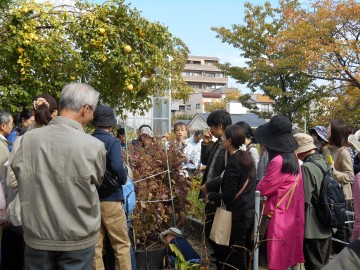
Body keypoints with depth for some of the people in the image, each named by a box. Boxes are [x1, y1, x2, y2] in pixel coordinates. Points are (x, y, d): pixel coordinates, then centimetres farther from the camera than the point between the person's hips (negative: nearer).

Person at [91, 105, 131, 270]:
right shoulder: (112, 142, -12)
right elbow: (117, 168, -24)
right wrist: (123, 180, -6)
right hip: (110, 198, -5)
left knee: (95, 245, 11)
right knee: (122, 245, 7)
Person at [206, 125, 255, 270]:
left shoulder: (233, 162, -19)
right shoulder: (247, 157, 6)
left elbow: (228, 195, -20)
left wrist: (211, 196, -3)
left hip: (237, 214, -8)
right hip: (249, 211, 8)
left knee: (234, 256, 3)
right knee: (243, 253, 17)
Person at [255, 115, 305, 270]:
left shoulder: (277, 161, -23)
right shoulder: (292, 157, 5)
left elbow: (263, 188, -14)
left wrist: (251, 189, 5)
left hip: (280, 214, -9)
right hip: (292, 214, 9)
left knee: (277, 257, 3)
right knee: (288, 252, 19)